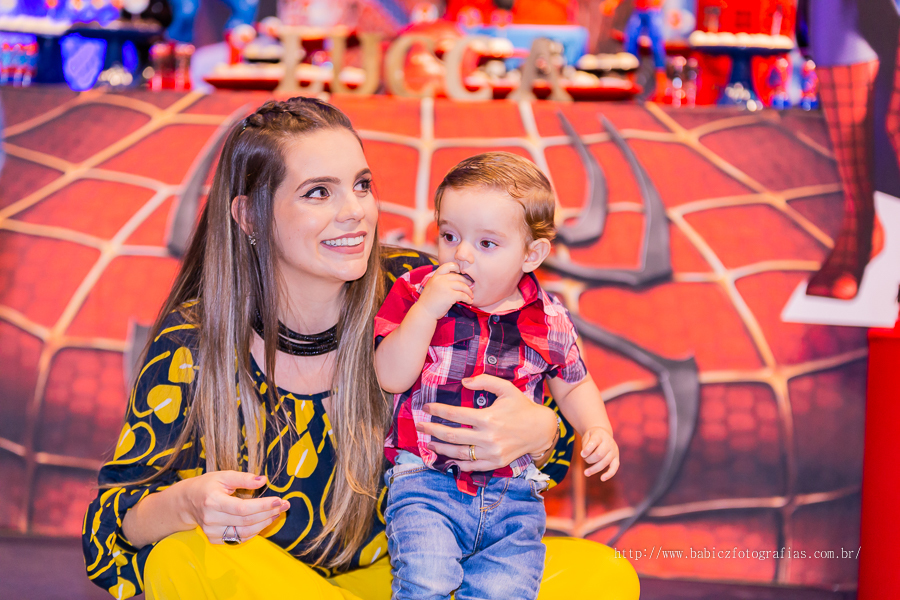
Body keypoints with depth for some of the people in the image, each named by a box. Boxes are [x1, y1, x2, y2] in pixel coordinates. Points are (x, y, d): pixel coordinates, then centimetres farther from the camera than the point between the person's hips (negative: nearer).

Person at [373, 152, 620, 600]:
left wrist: (596, 430, 1)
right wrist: (427, 309, -20)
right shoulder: (415, 294, 0)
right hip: (426, 484, -2)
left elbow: (573, 385, 20)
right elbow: (391, 378, -11)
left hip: (513, 493, 2)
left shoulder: (547, 322, 4)